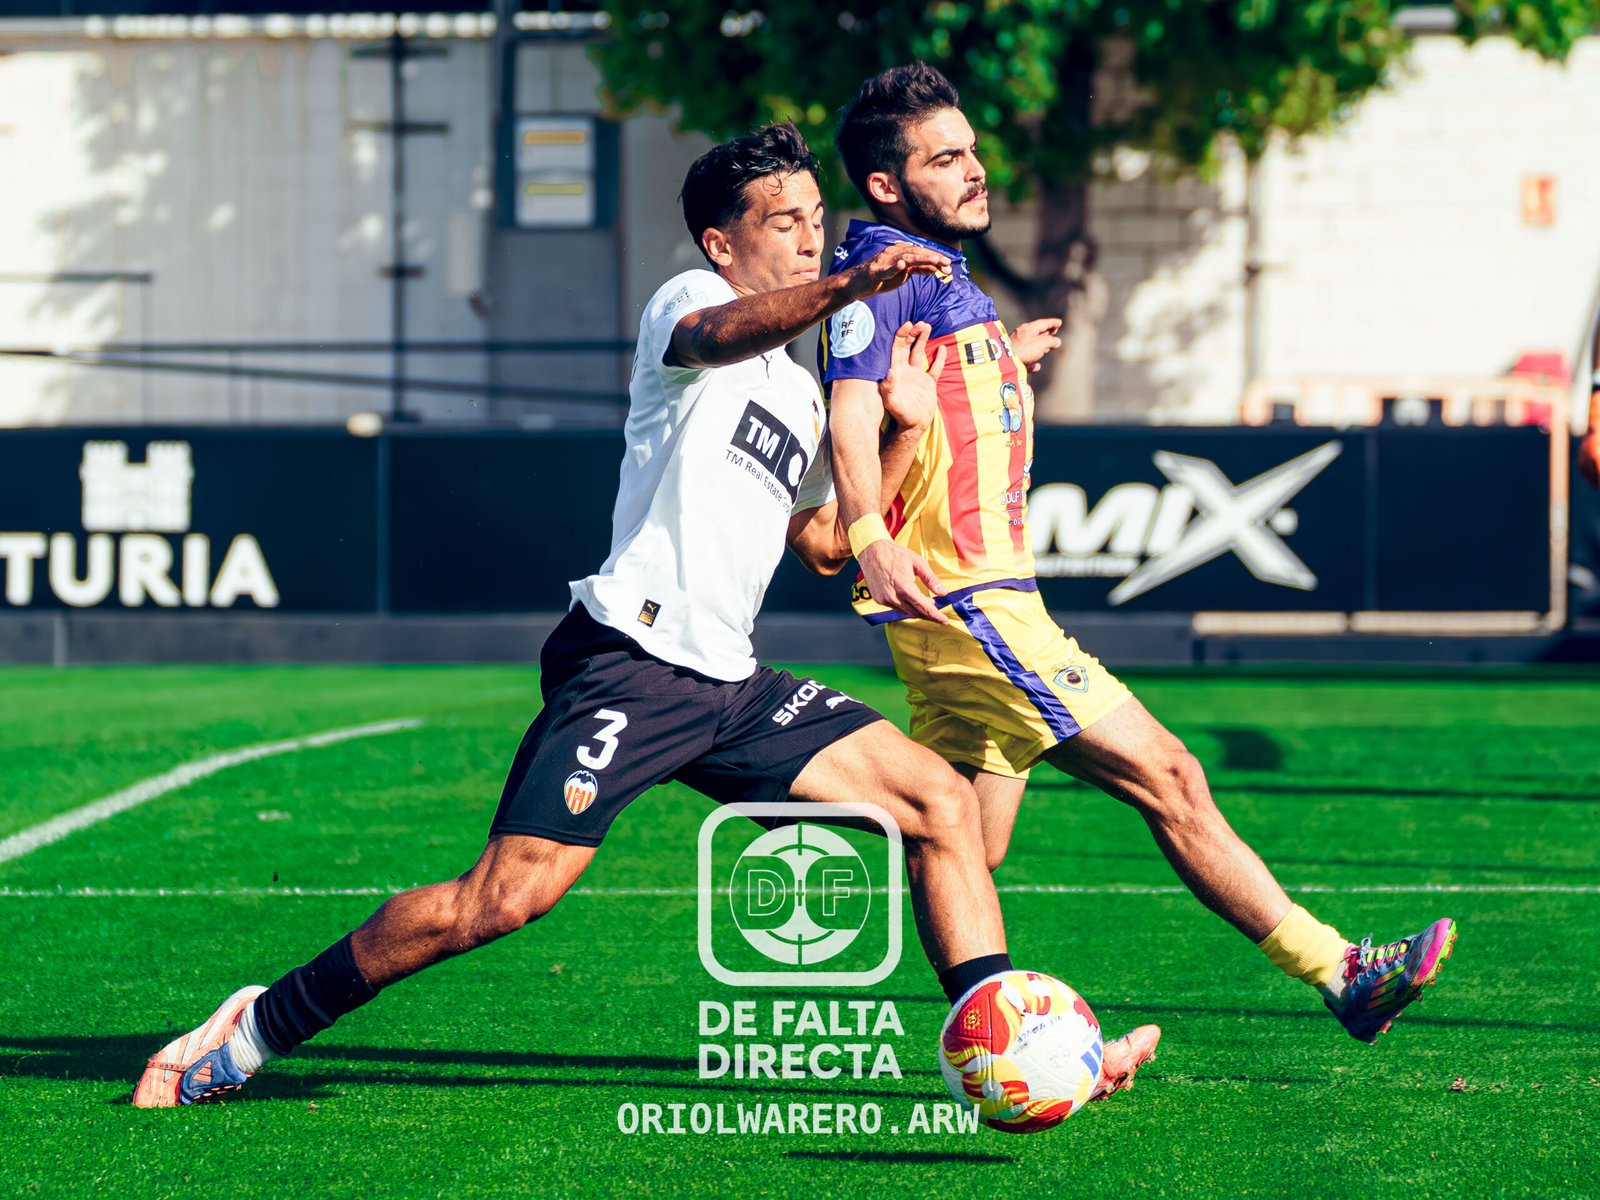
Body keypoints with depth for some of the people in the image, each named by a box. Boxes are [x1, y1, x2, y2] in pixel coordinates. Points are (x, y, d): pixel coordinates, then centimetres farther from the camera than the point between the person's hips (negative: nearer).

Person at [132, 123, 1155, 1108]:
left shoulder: (802, 395, 26)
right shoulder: (683, 304, 2)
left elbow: (819, 539, 33)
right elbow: (724, 331, -24)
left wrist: (905, 430, 23)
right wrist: (847, 287, -43)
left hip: (728, 686, 8)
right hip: (631, 654, -8)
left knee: (945, 803, -2)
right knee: (506, 897, -18)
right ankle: (255, 1031, -6)